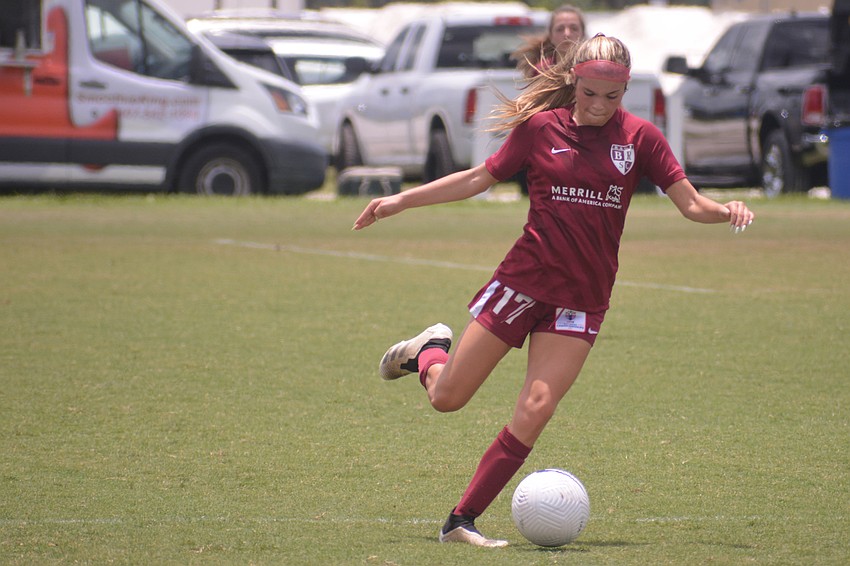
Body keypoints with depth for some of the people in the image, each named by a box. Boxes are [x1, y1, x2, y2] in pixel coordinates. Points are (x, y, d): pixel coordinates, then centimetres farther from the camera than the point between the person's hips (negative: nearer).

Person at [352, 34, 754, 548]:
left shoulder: (640, 138, 0)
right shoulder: (541, 127, -1)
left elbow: (691, 203, -1)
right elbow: (479, 179, 10)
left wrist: (725, 210, -23)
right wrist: (401, 201, 8)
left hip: (583, 300, 0)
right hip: (523, 282, 0)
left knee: (535, 413, -14)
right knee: (446, 398, 2)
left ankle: (462, 523, -5)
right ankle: (430, 350, 39)